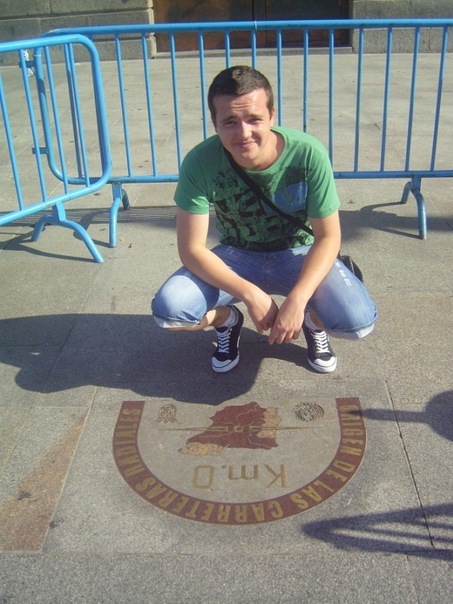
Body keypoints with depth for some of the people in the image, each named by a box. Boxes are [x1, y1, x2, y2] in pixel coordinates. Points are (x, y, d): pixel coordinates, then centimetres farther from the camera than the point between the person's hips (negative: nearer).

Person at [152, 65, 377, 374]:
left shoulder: (309, 154, -25)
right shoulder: (200, 162, -24)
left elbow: (328, 237, -17)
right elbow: (192, 248, -20)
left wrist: (297, 299, -31)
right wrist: (251, 294, -29)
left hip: (298, 254, 0)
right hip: (235, 257, 1)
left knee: (359, 320, -26)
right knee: (168, 309, -24)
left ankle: (314, 320, 13)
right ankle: (227, 319, 12)